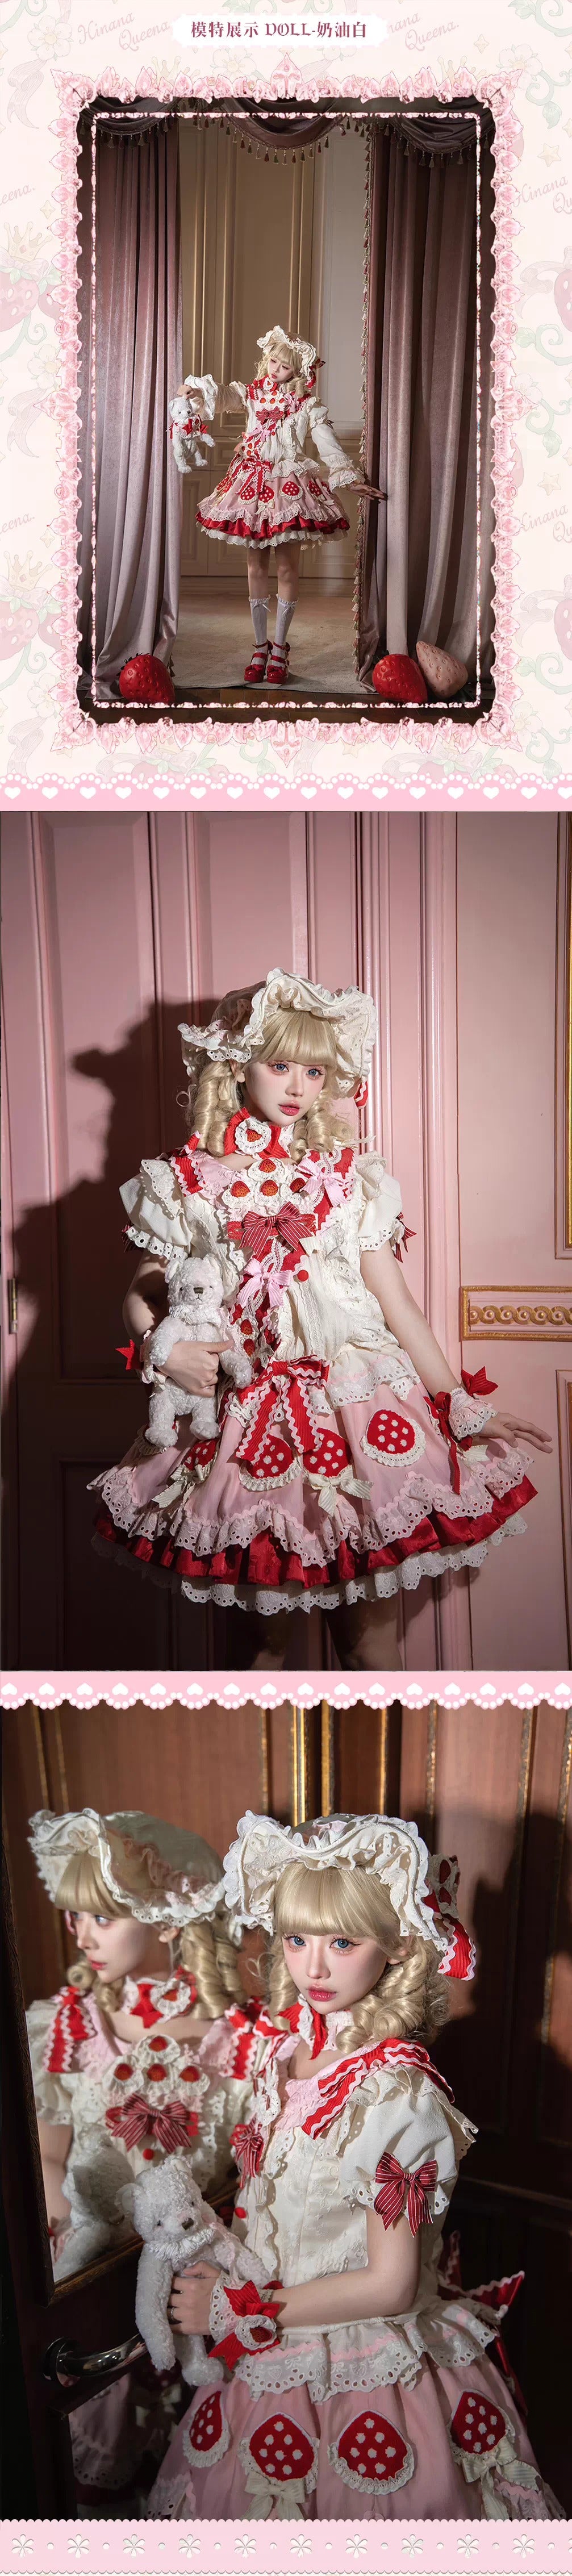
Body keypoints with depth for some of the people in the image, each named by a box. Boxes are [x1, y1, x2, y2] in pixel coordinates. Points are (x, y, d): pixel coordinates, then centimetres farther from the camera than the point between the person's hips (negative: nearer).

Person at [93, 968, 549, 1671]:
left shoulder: (353, 1183, 5)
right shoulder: (187, 1183, 4)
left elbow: (398, 1306, 6)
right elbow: (140, 1294, 7)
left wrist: (463, 1406, 4)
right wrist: (162, 1348, -14)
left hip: (355, 1405, 0)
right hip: (240, 1415, 0)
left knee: (369, 1631, 2)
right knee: (264, 1602, 8)